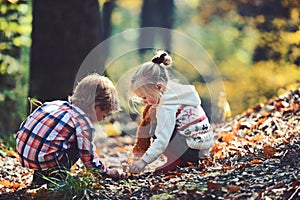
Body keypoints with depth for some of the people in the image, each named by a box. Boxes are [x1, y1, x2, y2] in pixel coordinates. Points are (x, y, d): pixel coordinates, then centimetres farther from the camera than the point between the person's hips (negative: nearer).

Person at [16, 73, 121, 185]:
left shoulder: (55, 104, 18)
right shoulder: (84, 123, -5)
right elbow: (89, 158, 0)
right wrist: (106, 172, 19)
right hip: (43, 160, -8)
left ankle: (41, 175, 18)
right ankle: (56, 175, -1)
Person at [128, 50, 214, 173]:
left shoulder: (166, 108, -20)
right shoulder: (176, 89, 5)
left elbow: (162, 141, -25)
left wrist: (143, 161, -26)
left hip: (194, 149, -10)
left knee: (155, 128, -12)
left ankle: (175, 160, -7)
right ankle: (181, 159, 12)